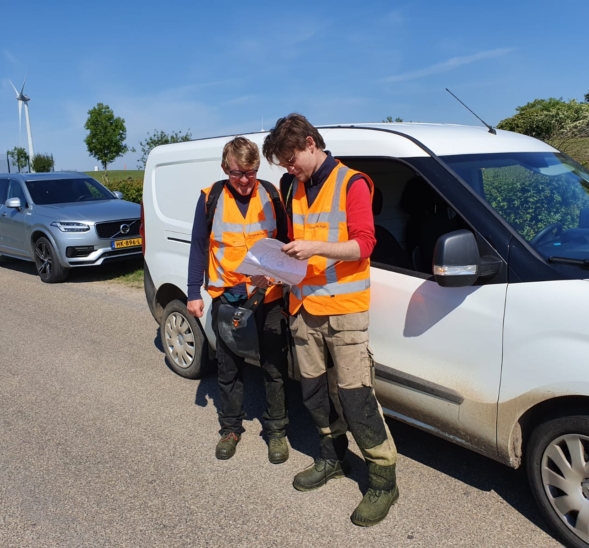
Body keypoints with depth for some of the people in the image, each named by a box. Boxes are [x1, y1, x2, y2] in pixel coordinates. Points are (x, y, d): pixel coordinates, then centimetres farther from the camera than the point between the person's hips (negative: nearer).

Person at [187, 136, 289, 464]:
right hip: (227, 298, 1)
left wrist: (275, 274, -10)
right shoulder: (211, 198, -2)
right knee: (230, 369, 13)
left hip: (269, 296, 0)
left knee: (274, 367, 8)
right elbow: (199, 247, 3)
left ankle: (277, 430, 25)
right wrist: (194, 293, 1)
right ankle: (231, 428, 31)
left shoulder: (272, 195, -2)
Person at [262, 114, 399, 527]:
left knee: (355, 396, -6)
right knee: (315, 392, 13)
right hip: (304, 307, 7)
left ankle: (384, 480, 9)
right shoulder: (294, 189, 14)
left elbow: (364, 244, -14)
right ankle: (332, 459, 33)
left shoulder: (351, 184, -6)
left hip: (344, 308, -6)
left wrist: (317, 247, -26)